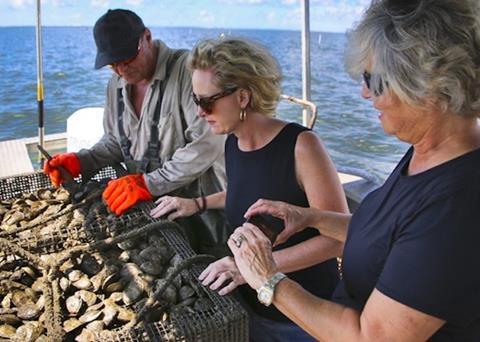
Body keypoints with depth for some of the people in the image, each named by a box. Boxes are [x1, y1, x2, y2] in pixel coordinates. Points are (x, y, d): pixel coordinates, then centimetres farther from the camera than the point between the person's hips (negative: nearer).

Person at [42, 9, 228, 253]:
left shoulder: (186, 69, -18)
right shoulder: (116, 85, 7)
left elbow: (206, 143, -27)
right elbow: (114, 142, 18)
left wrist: (150, 183, -27)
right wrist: (80, 161, 0)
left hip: (201, 206, -6)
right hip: (146, 206, 6)